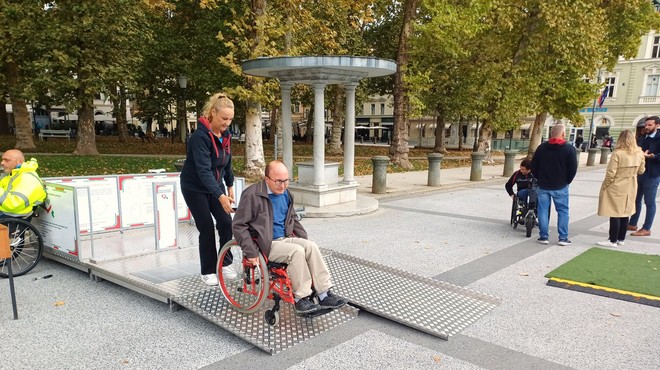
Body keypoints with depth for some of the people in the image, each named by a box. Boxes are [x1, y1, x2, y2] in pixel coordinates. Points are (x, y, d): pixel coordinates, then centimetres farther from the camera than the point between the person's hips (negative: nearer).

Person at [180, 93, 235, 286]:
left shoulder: (225, 135, -3)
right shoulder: (200, 136, -26)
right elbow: (203, 170, -35)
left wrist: (230, 185, 12)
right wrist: (220, 196, -43)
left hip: (215, 184, 6)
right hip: (195, 188, -6)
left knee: (226, 222, -3)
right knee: (206, 228, -4)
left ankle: (225, 264, 14)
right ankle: (208, 272, 11)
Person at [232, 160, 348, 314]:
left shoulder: (286, 194, 11)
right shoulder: (252, 195, -11)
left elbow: (293, 219, 25)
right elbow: (238, 225, -12)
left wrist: (304, 238, 12)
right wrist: (251, 252, -18)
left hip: (285, 238, 7)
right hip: (265, 245, -7)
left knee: (311, 246, -19)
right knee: (297, 251, -29)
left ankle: (324, 295, -18)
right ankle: (301, 299, -17)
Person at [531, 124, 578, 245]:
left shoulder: (541, 147, 1)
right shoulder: (569, 149, -6)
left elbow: (533, 166, 3)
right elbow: (573, 168, -6)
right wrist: (567, 181, 8)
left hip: (543, 186, 2)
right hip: (560, 187, -2)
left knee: (543, 211, 6)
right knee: (563, 211, 6)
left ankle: (543, 237, 8)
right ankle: (563, 238, 6)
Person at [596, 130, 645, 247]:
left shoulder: (617, 153, -18)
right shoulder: (639, 153, -1)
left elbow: (611, 173, -17)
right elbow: (640, 171, 10)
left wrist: (604, 186, -5)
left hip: (616, 188, -6)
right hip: (630, 188, 6)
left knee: (615, 215, 0)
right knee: (625, 214, 12)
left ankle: (613, 241, 6)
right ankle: (621, 239, 21)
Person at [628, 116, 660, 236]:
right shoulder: (641, 139, 14)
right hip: (638, 172, 7)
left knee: (649, 202, 0)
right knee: (636, 199, 14)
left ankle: (646, 229, 6)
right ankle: (632, 224, 25)